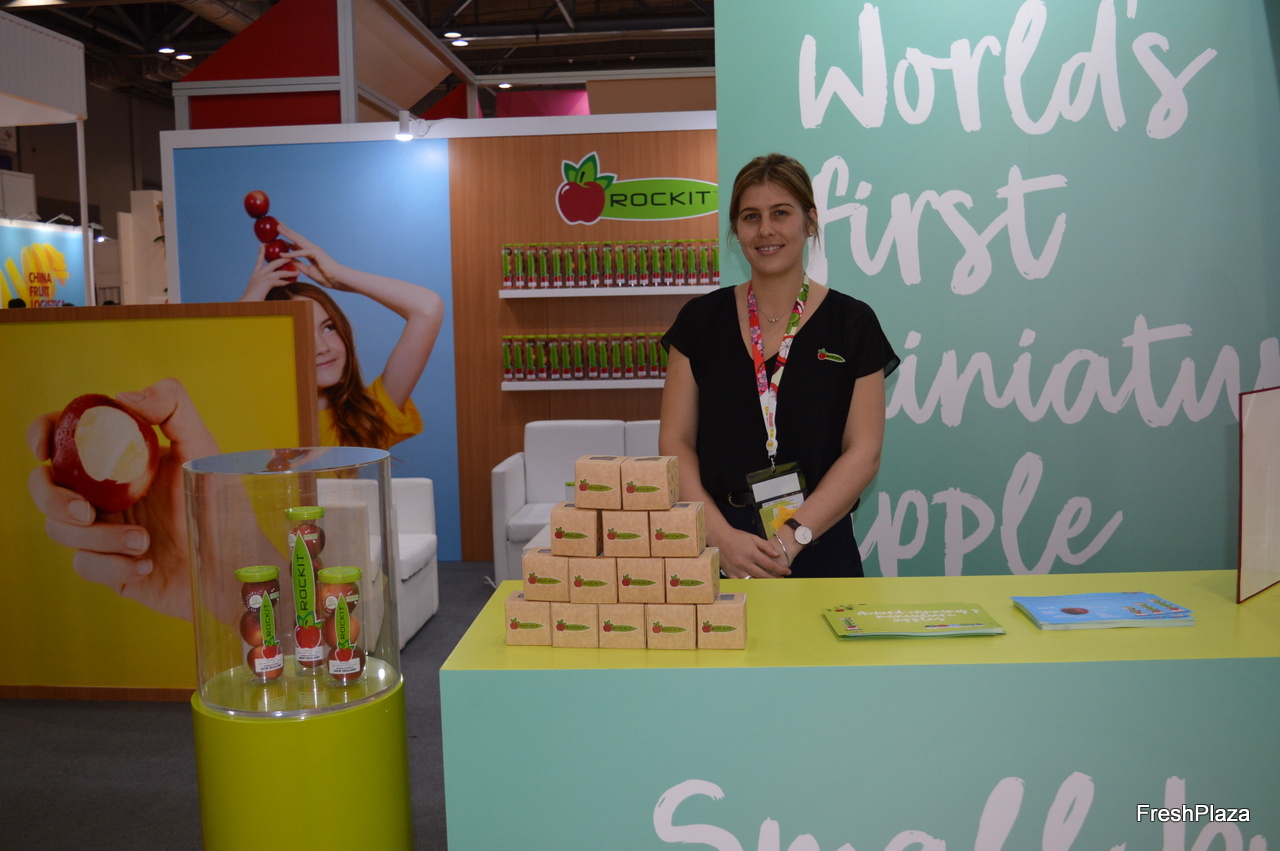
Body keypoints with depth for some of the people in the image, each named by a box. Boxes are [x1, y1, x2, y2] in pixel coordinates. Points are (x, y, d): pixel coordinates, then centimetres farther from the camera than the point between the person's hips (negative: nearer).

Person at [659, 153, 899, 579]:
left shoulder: (851, 324, -1)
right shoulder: (700, 319, 3)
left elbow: (864, 451, -5)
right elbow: (675, 441, 0)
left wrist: (792, 536, -15)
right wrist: (721, 536, -13)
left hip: (819, 549, -1)